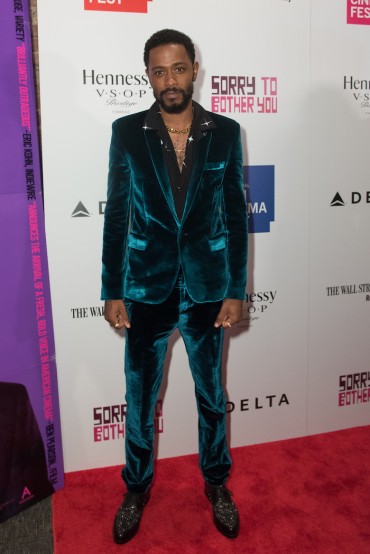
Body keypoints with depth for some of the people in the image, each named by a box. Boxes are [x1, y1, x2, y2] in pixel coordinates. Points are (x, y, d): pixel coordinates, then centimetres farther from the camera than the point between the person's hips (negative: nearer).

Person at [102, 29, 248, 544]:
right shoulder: (127, 132, -3)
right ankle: (137, 489, 37)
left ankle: (217, 483, 40)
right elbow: (116, 216, -1)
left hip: (206, 288, 1)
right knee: (139, 398, 13)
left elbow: (236, 216, -1)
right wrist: (112, 291, -2)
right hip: (146, 289, 0)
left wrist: (235, 290, -3)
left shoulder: (225, 132, -2)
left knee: (212, 394, 16)